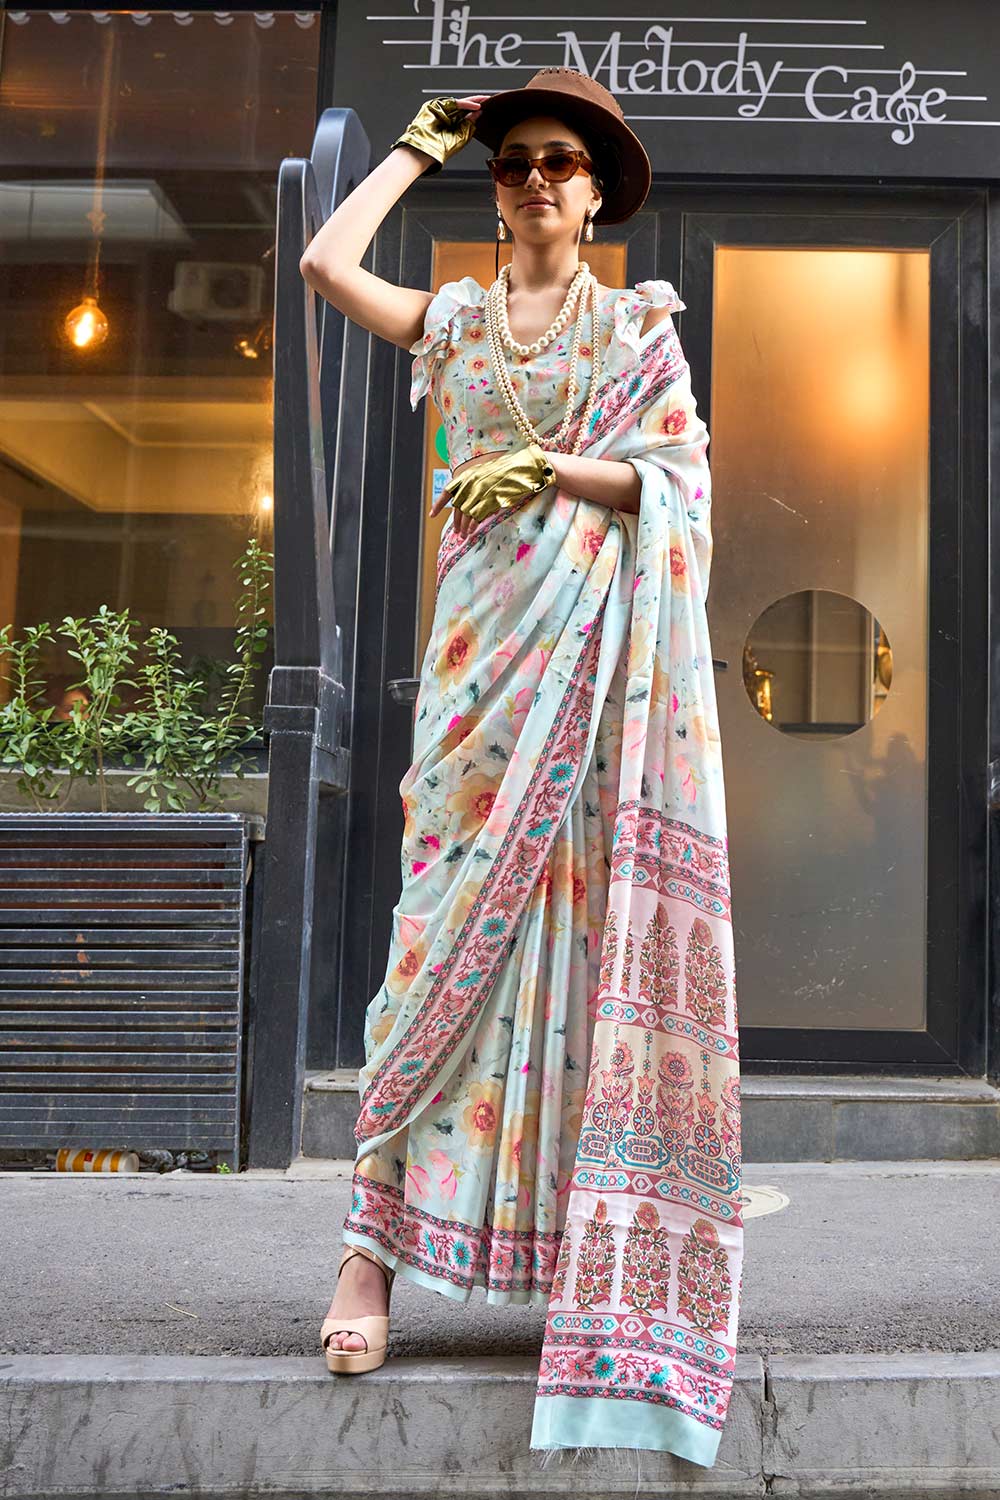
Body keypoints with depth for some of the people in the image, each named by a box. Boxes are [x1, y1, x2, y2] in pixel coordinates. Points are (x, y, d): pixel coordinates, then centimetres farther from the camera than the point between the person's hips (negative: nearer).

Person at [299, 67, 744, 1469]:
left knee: (592, 909, -5)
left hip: (608, 646, -1)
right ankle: (378, 1241, -2)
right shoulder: (457, 320, 17)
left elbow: (679, 476, 3)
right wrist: (420, 145, 16)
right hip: (491, 640, 1)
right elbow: (325, 260, 3)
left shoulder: (641, 323, 13)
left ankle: (605, 1241, 5)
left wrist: (549, 468, -11)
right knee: (461, 906, -6)